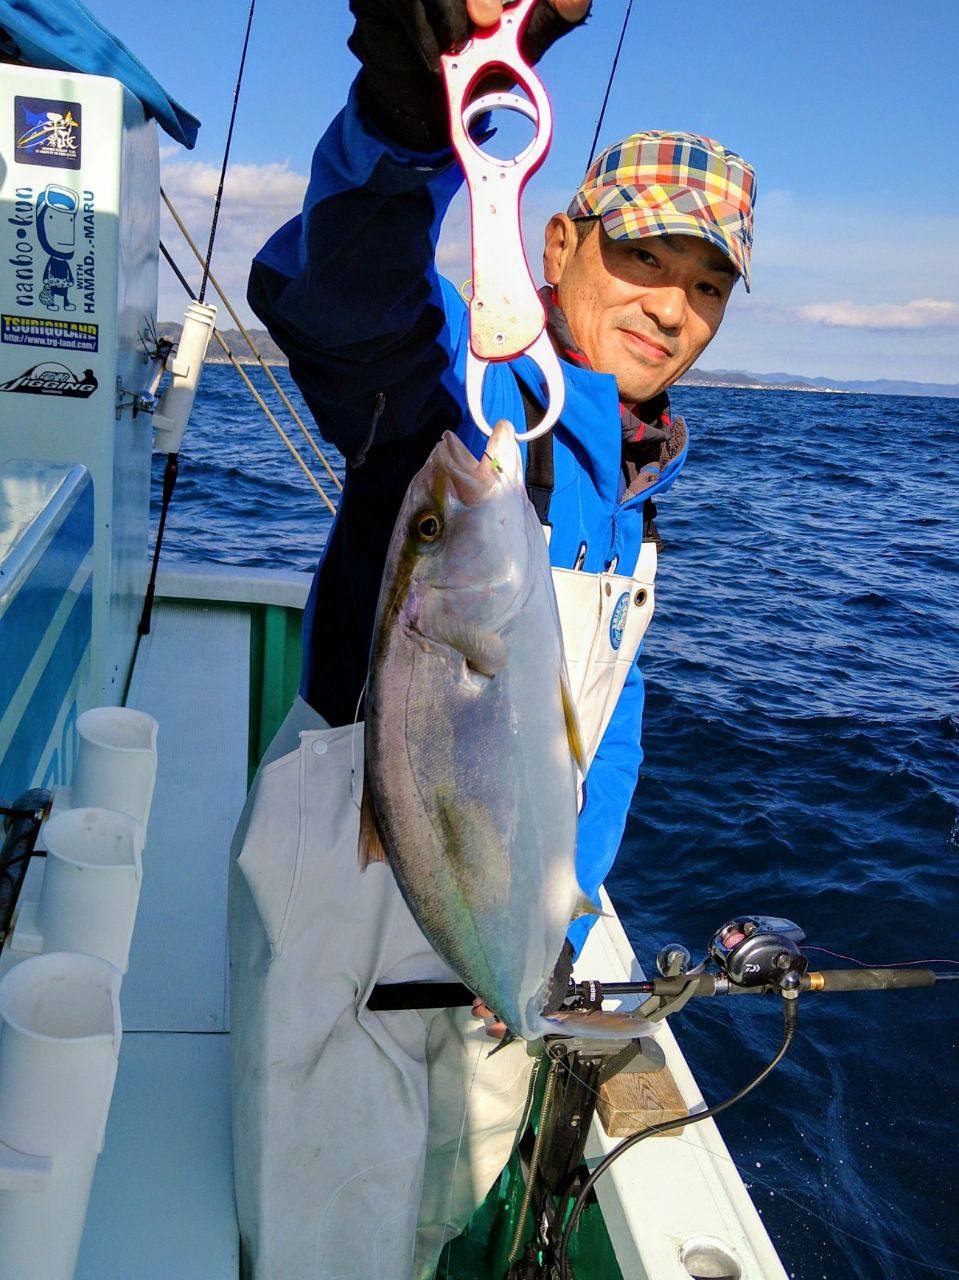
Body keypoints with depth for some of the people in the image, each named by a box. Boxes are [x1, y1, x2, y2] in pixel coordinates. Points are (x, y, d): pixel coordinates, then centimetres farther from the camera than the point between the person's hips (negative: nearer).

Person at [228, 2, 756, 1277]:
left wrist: (560, 925, 12)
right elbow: (332, 296, -40)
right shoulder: (468, 383, -15)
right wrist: (413, 112, -61)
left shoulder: (636, 483, 9)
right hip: (349, 874, -7)